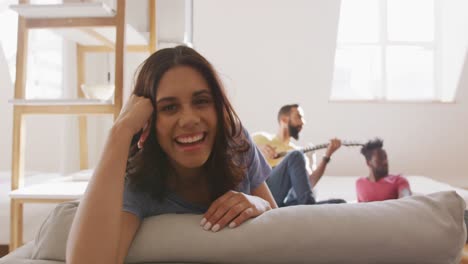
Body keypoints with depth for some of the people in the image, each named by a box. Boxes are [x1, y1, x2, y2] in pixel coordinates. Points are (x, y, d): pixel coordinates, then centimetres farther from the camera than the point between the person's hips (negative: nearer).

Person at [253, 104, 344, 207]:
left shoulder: (296, 150, 26)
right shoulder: (261, 138, 16)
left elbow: (310, 183, 11)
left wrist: (327, 156, 1)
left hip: (285, 204, 4)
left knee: (340, 203, -18)